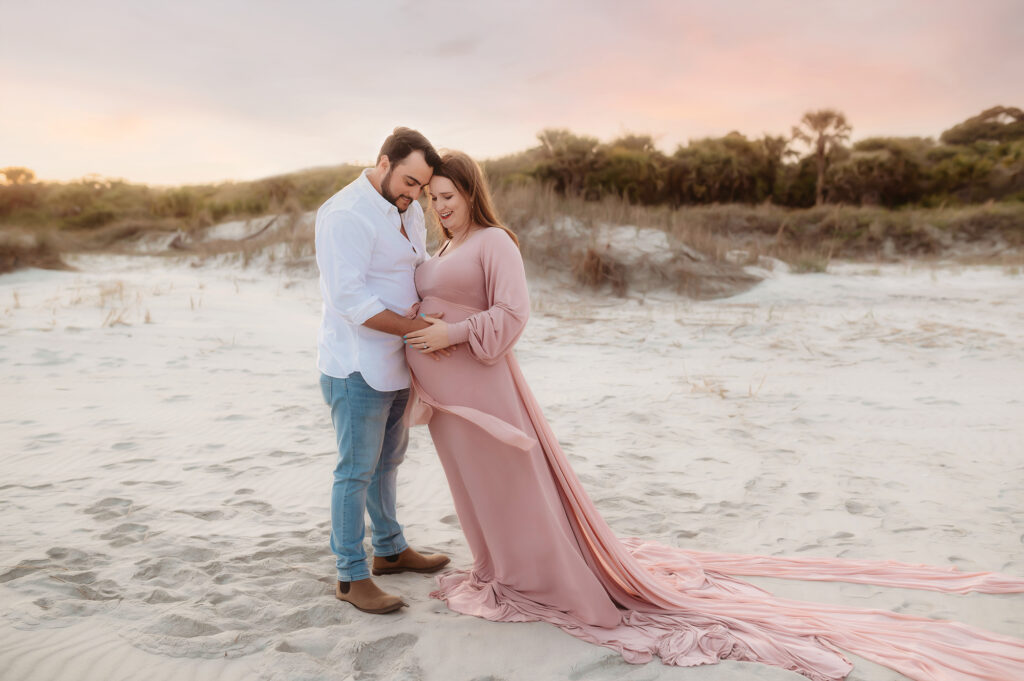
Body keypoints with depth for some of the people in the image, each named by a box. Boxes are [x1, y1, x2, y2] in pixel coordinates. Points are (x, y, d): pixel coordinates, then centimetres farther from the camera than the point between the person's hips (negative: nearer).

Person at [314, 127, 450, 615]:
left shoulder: (408, 212, 10)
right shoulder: (346, 214, -18)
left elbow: (422, 267, 18)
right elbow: (351, 299, -24)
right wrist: (416, 327, -22)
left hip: (396, 363, 9)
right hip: (357, 367, -9)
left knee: (388, 460, 20)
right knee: (356, 471, 0)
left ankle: (390, 550, 37)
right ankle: (350, 577, 13)